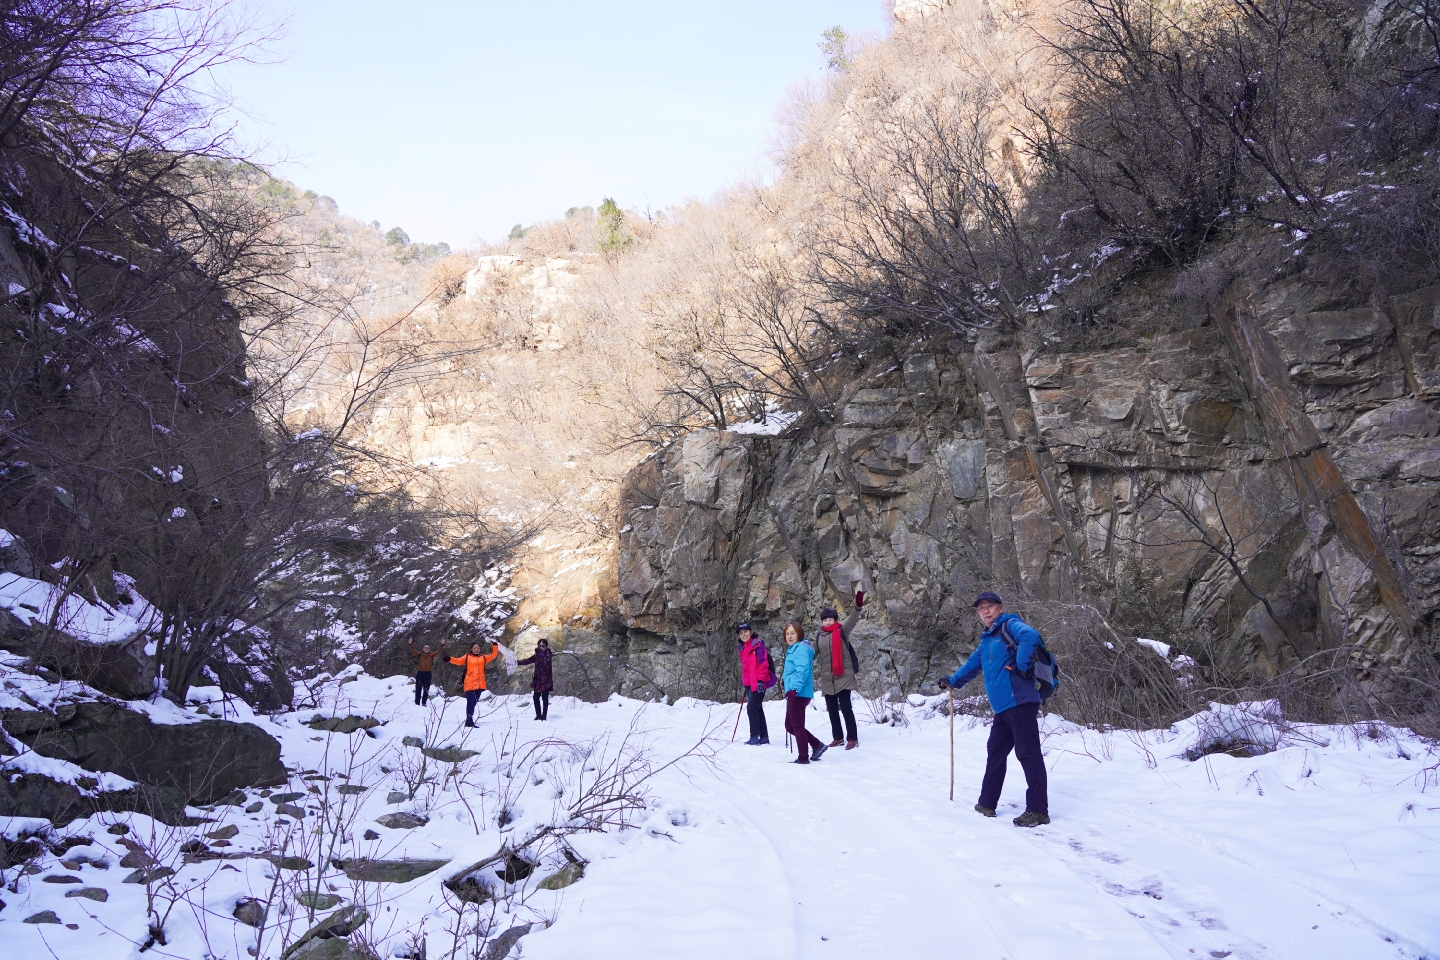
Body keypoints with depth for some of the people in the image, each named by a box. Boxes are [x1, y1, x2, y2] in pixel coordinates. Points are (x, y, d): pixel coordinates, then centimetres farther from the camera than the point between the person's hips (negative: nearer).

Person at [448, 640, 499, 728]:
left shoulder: (483, 657, 15)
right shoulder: (467, 657, 5)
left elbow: (493, 655, 18)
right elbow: (458, 661, -5)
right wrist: (450, 659, -21)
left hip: (479, 685, 4)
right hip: (469, 684, -4)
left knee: (474, 703, 10)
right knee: (470, 702, -10)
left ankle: (469, 720, 19)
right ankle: (469, 721, -8)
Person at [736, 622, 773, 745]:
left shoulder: (758, 644, -9)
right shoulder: (742, 648, 15)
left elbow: (763, 663, -15)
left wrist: (760, 680, -19)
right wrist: (744, 681, 22)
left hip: (758, 683, -8)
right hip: (749, 683, 8)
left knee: (752, 707, -12)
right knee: (757, 709, 11)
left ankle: (754, 737, -9)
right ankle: (764, 737, 16)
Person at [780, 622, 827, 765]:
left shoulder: (801, 649, -13)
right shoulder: (793, 649, 19)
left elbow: (802, 671, -25)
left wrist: (794, 688, -34)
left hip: (798, 694, -10)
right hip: (793, 694, 10)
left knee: (797, 726, -2)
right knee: (790, 727, 14)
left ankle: (803, 757, 7)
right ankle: (817, 745, 20)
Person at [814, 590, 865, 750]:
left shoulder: (842, 631, -4)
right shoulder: (819, 636, 9)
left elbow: (851, 621, -21)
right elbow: (813, 653, 21)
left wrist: (858, 607, -37)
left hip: (843, 676, -5)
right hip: (826, 678, 5)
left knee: (845, 707, -6)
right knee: (832, 709, 12)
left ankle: (852, 738, 3)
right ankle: (837, 737, 23)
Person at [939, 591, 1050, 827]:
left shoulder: (1010, 625, -5)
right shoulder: (987, 639, 22)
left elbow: (1030, 636, -27)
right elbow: (973, 664, 37)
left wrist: (1021, 666, -22)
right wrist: (953, 681, 43)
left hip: (1020, 702, -10)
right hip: (1002, 708, 10)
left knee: (1028, 753, -8)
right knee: (995, 753, 15)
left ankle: (1038, 810, -4)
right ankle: (987, 804, 25)